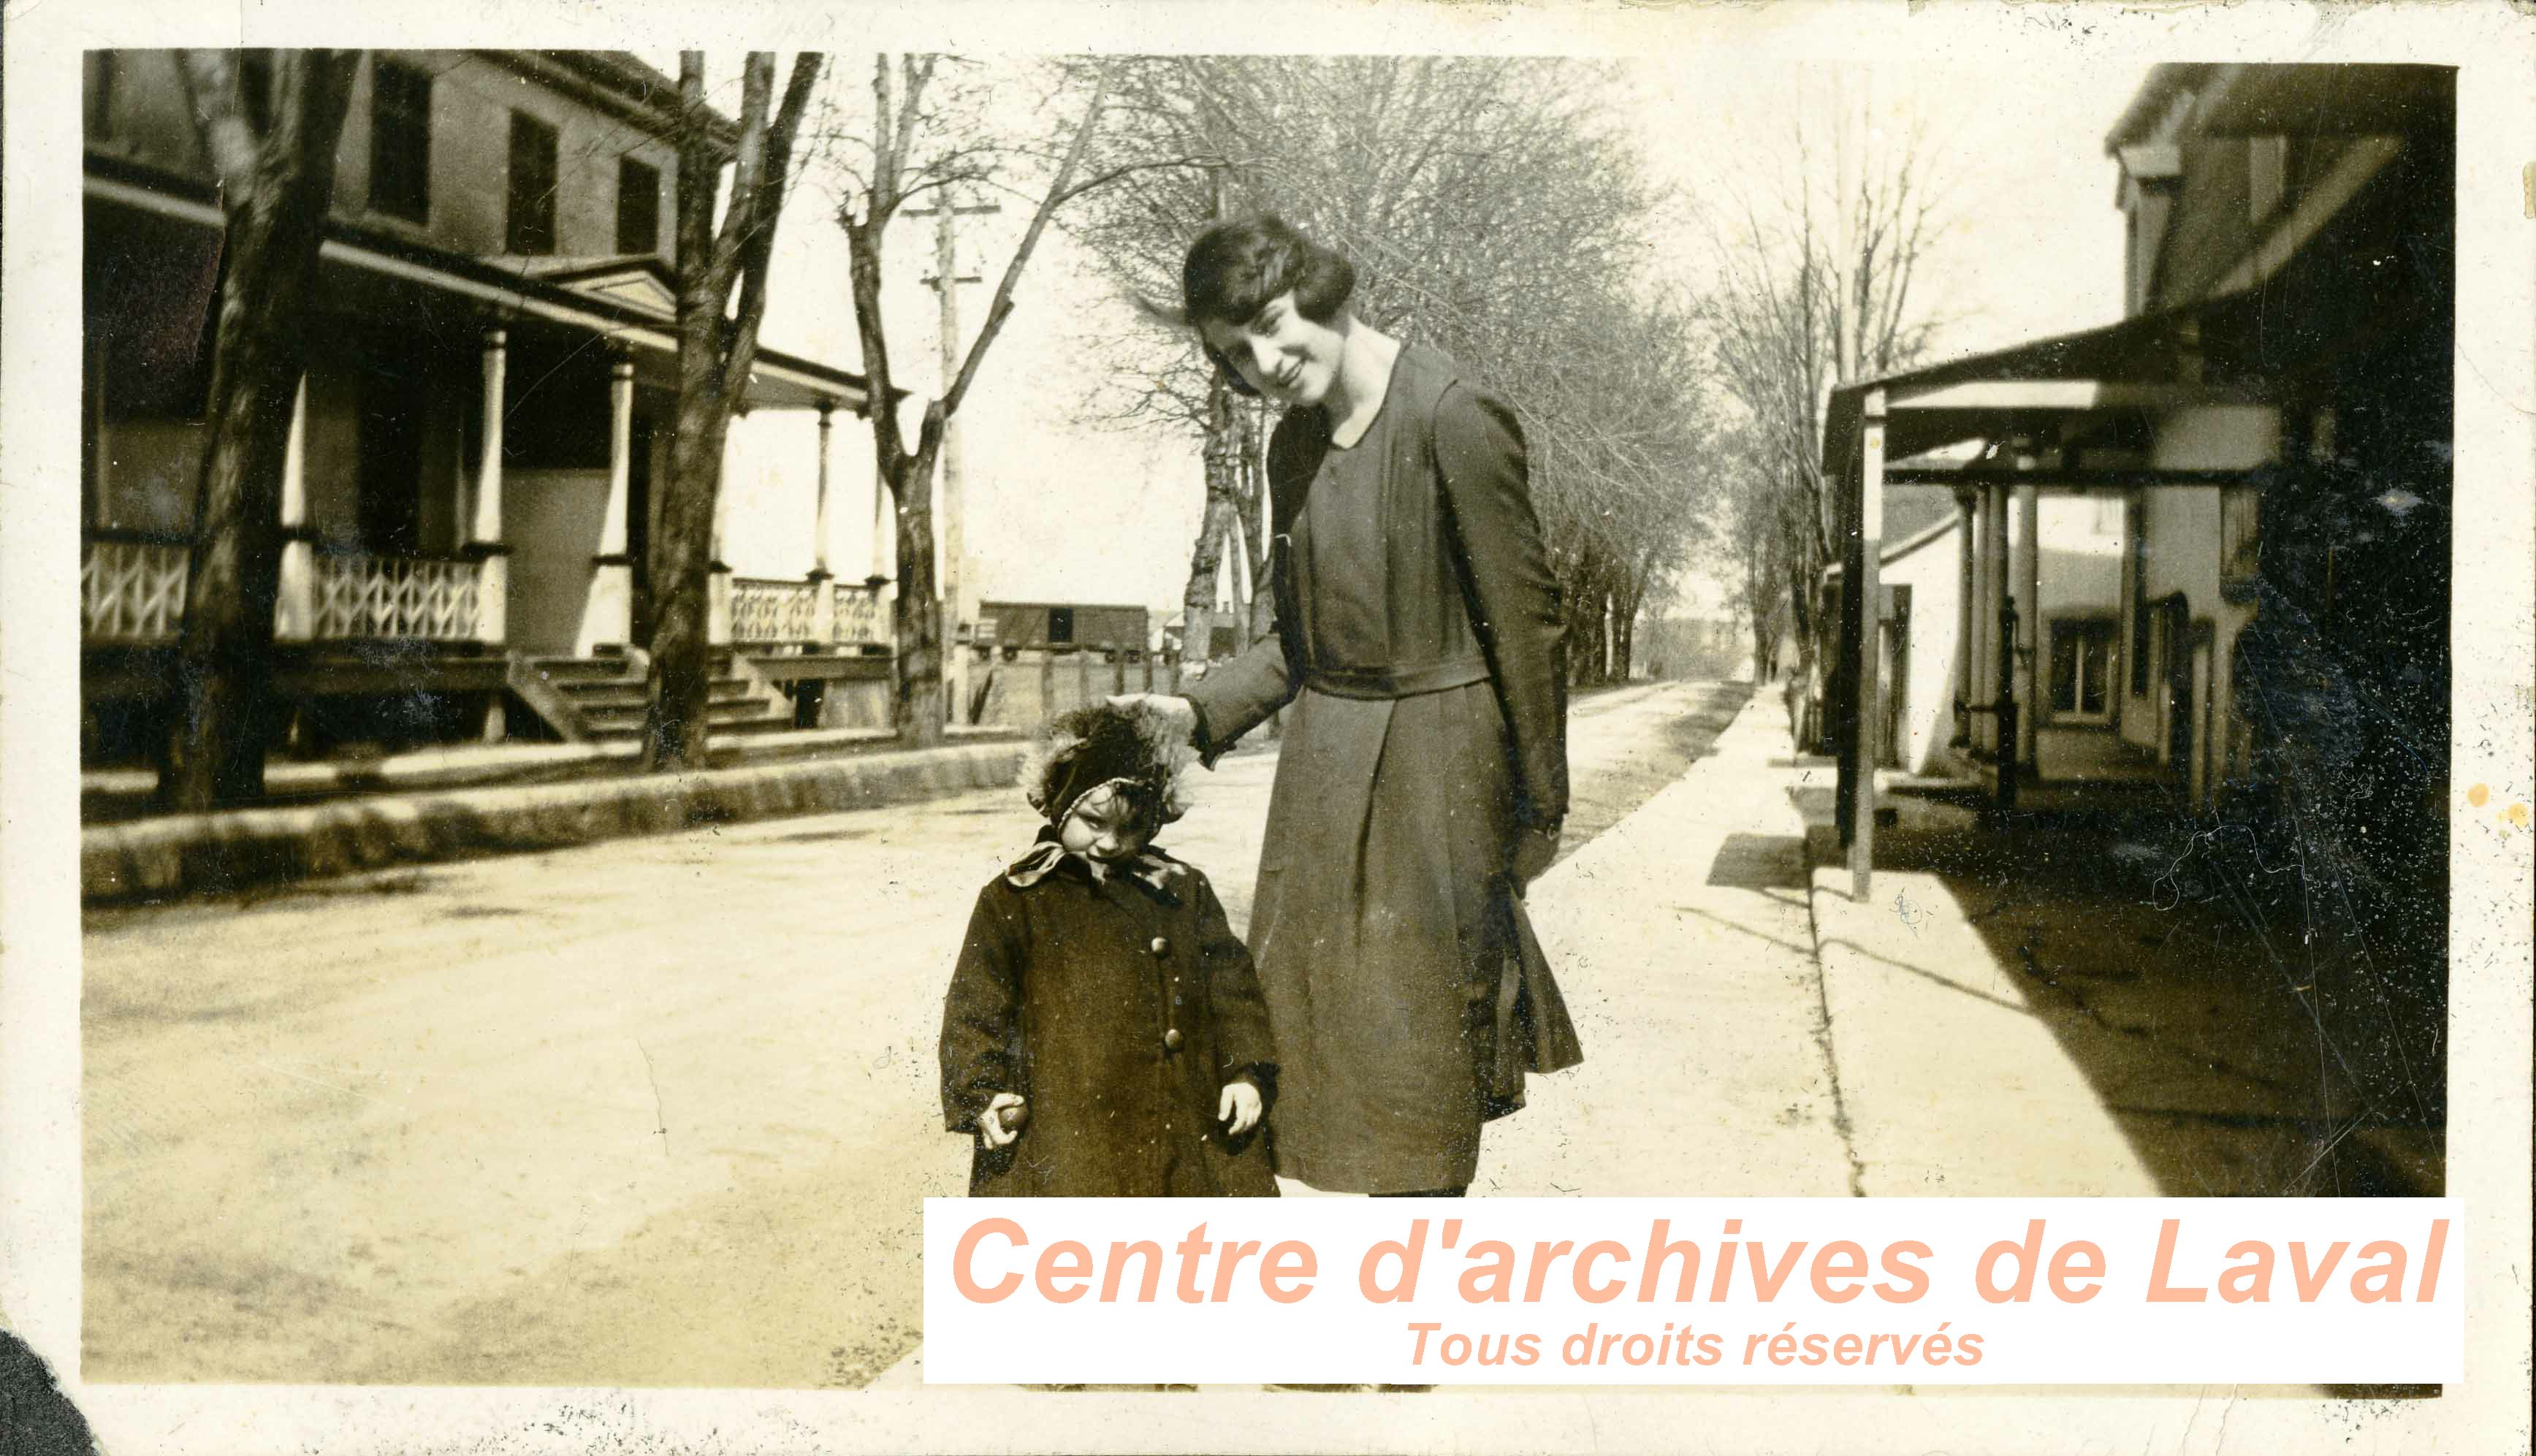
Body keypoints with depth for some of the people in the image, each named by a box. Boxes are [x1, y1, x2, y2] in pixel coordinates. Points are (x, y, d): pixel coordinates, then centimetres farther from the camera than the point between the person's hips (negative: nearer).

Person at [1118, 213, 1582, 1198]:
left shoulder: (1452, 418, -16)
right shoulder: (1294, 446, 7)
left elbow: (1524, 619, -13)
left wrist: (1540, 808, -9)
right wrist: (1199, 710, 0)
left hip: (1438, 759, -7)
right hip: (1324, 761, 7)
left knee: (1420, 1025, 3)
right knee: (1310, 1000, 12)